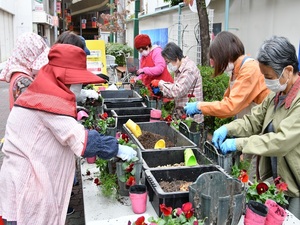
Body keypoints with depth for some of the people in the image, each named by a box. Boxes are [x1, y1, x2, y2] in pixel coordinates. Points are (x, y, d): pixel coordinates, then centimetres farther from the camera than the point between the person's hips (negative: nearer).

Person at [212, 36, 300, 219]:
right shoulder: (276, 94, 4)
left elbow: (282, 141, -31)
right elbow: (254, 120, 8)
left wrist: (238, 143, -26)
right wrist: (227, 129, -11)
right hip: (275, 179, 8)